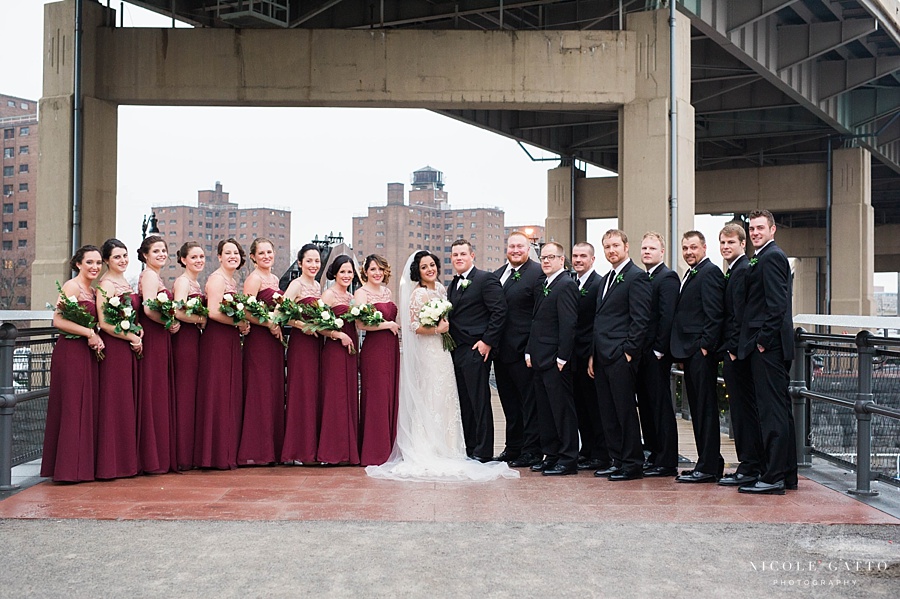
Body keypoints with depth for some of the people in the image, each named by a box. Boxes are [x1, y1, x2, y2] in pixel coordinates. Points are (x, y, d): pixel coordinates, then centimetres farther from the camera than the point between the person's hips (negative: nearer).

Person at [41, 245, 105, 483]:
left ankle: (84, 465, 15)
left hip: (88, 353, 8)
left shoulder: (92, 291, 16)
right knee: (72, 407, -5)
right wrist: (90, 333, -17)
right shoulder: (71, 286, -9)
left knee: (87, 407, 9)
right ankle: (68, 469, 1)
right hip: (71, 352, -8)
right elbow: (59, 321, -19)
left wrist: (95, 338, 1)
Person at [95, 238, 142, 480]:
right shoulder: (106, 285, -11)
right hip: (114, 348, -9)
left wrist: (138, 331, 4)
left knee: (129, 402, 10)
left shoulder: (126, 283, 15)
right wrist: (131, 337, -13)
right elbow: (104, 323, -17)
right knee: (115, 403, -4)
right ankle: (112, 462, 3)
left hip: (130, 348, 9)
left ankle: (128, 459, 17)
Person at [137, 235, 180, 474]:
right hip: (153, 339, -10)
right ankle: (153, 459, 1)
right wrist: (170, 323, -11)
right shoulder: (150, 276, -11)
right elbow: (149, 308, -24)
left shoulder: (155, 276, 19)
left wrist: (169, 323, 4)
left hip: (159, 339, 10)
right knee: (154, 395, -5)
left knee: (160, 395, 11)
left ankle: (160, 455, 16)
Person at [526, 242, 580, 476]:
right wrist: (529, 352, 14)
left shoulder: (566, 285, -12)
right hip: (540, 360, 9)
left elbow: (568, 325, -17)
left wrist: (562, 357, -19)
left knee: (562, 409, -2)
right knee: (545, 410, 13)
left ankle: (568, 459, 6)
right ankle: (551, 455, 22)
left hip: (555, 360, -9)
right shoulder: (542, 285, 16)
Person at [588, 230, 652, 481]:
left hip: (621, 356, -9)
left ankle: (633, 465, 6)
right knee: (608, 414, 11)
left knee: (625, 412, -3)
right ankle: (618, 461, 19)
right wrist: (593, 354, 17)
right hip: (602, 357, 9)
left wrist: (628, 352, -16)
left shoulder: (636, 277, -8)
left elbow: (640, 319, -14)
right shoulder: (606, 279, 20)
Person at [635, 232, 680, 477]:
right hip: (642, 353, 9)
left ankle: (667, 462, 2)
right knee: (646, 404, 12)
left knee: (661, 406, -4)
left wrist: (659, 350, -18)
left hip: (656, 354, -9)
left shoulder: (667, 277, -9)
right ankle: (653, 455, 21)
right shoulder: (642, 278, 17)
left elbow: (667, 316, -16)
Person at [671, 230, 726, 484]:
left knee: (706, 409, -5)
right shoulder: (690, 274, 21)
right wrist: (681, 348, 15)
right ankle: (708, 463, 19)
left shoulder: (709, 272, -9)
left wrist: (705, 346, -19)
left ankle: (708, 468, -1)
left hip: (702, 353, -10)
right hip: (690, 352, 10)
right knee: (698, 410, 12)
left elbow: (714, 314, -16)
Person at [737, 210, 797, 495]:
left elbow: (777, 303, -19)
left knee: (772, 410, -8)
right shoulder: (770, 256, 20)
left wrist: (763, 339, -16)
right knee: (779, 409, 14)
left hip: (767, 346, -11)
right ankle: (787, 474, 21)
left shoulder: (771, 256, -11)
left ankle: (773, 478, -4)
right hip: (772, 345, 11)